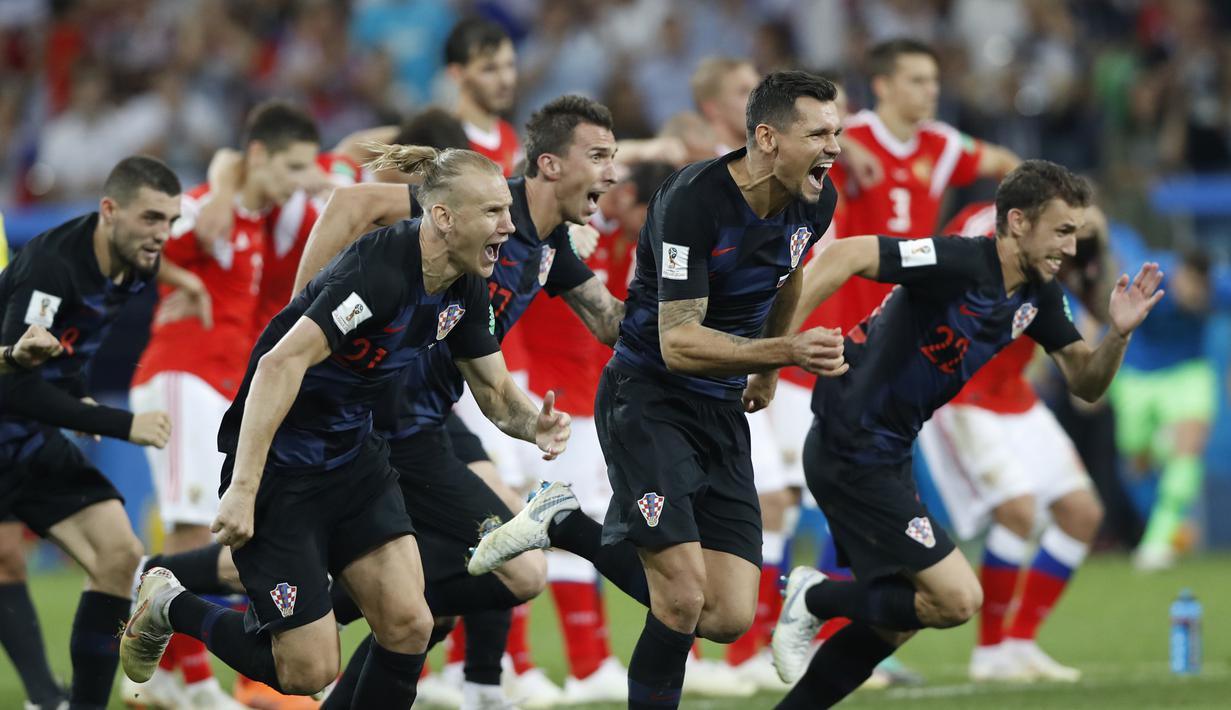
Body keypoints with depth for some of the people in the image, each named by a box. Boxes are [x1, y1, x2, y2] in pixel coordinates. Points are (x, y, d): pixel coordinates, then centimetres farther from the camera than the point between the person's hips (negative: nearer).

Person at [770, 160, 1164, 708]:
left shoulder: (1038, 295, 4)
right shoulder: (959, 263, -22)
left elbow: (1086, 383, 8)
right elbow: (846, 254, -29)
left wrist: (1120, 332, -12)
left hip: (888, 455, 10)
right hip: (851, 451, -10)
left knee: (899, 616, 16)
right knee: (956, 598, -13)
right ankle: (815, 600, 6)